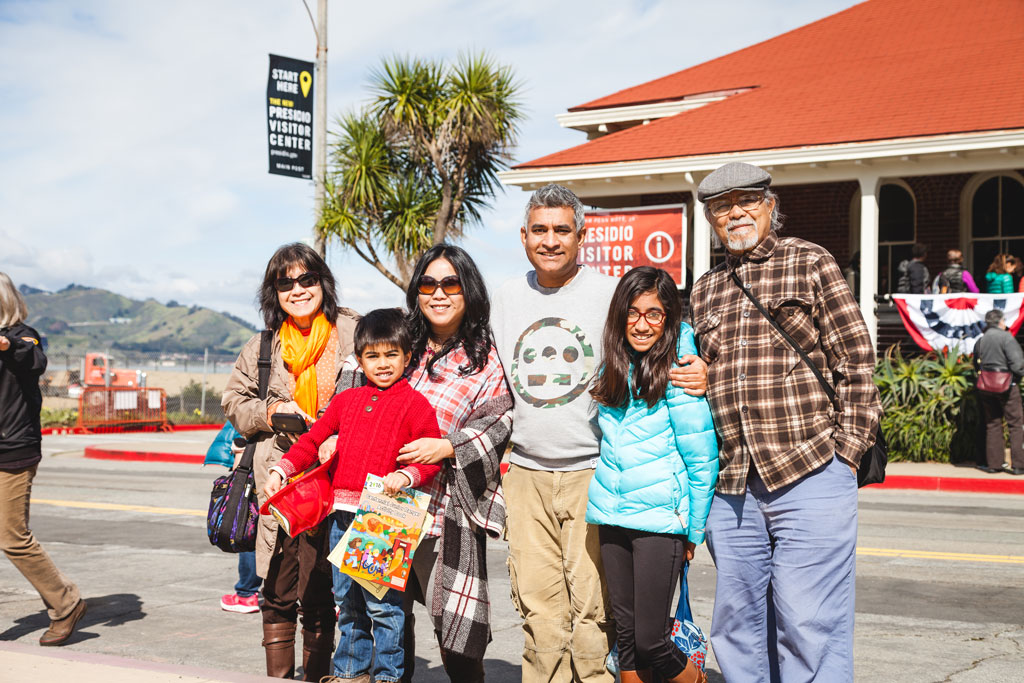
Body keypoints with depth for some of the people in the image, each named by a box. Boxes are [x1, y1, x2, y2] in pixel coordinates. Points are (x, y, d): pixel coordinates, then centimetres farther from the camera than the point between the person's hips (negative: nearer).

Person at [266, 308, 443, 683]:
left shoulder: (415, 404, -2)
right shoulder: (346, 400, 15)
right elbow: (313, 439, 16)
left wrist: (404, 476, -24)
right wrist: (281, 470, 4)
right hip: (342, 514, 6)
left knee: (382, 602, -3)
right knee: (346, 600, 15)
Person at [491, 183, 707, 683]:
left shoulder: (611, 295, -3)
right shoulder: (507, 298, 11)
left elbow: (667, 358, 1)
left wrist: (699, 374, -20)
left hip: (593, 471, -4)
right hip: (526, 473, 4)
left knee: (592, 604, -3)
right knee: (537, 604, 5)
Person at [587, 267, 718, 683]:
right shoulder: (614, 368, 8)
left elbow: (702, 458, -8)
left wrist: (695, 531, -5)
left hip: (661, 518, -6)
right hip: (612, 516, 6)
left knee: (650, 640, -3)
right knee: (625, 633, 9)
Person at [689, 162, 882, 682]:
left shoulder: (810, 264, 3)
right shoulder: (703, 292, 18)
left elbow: (857, 362, -1)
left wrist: (846, 450, -7)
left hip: (810, 479, -5)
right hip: (733, 488, 5)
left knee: (809, 628, -5)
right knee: (737, 628, 10)